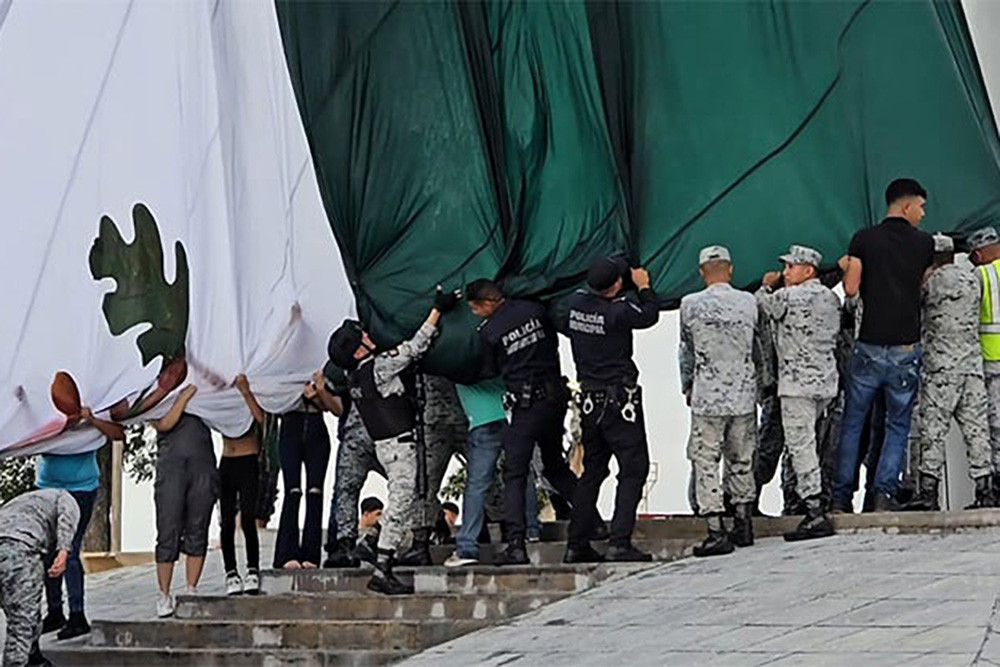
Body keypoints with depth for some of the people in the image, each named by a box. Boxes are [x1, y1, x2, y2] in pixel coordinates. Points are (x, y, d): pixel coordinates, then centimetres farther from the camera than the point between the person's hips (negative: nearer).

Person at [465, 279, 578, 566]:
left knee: (514, 475, -4)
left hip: (527, 404, -5)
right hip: (557, 397, 5)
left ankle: (516, 544, -15)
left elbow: (494, 367, 6)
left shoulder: (488, 332, -8)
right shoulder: (534, 310, 3)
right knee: (555, 466, 22)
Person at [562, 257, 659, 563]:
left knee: (592, 471, 15)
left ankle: (577, 545, 14)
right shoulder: (618, 311, -19)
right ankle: (619, 542, -10)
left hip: (590, 400, 7)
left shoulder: (575, 302, -2)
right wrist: (643, 286, 16)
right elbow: (649, 315, -2)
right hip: (620, 399, -7)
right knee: (633, 469, -2)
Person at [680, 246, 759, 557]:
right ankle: (744, 525, 23)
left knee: (706, 462, 1)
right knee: (741, 460, 16)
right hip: (744, 395, 3)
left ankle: (716, 532, -5)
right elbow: (759, 346, 12)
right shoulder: (749, 302, -1)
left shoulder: (691, 305, -7)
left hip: (707, 397, -3)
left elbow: (687, 350, 6)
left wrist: (687, 387, 22)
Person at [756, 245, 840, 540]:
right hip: (826, 382, 8)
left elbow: (761, 307, 3)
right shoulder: (831, 297, 12)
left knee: (800, 445, -8)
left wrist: (766, 286, 23)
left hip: (797, 382, -8)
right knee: (808, 443, 15)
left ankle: (815, 513, -13)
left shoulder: (788, 296, -11)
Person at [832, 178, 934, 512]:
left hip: (869, 347, 0)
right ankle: (885, 492, 0)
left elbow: (851, 288, -7)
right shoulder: (924, 243, 1)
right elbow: (925, 282, 11)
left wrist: (846, 267, 13)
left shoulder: (864, 239, -2)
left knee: (852, 423, 10)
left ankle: (841, 495, 9)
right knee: (897, 425, 10)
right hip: (907, 349, 0)